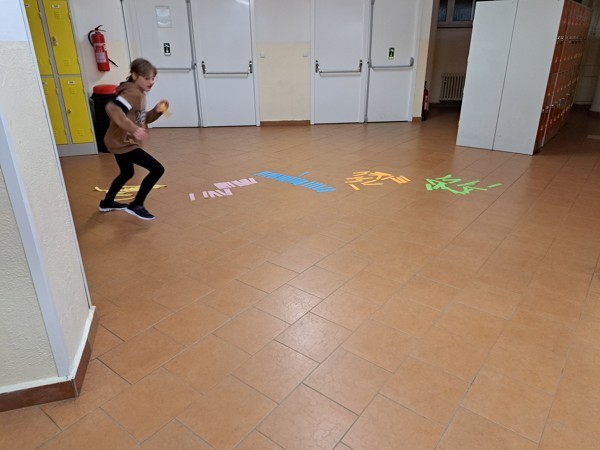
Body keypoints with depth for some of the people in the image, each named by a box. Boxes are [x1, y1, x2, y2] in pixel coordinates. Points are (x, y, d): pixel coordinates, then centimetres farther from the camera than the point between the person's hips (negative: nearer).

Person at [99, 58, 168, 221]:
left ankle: (107, 203, 49)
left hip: (121, 142, 11)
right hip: (123, 143, -11)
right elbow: (112, 108, -36)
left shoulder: (139, 93, 11)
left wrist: (156, 111, 0)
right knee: (157, 169, -11)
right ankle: (136, 205, 0)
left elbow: (142, 119, 17)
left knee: (127, 173, 30)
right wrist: (133, 129, -40)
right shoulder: (133, 93, -20)